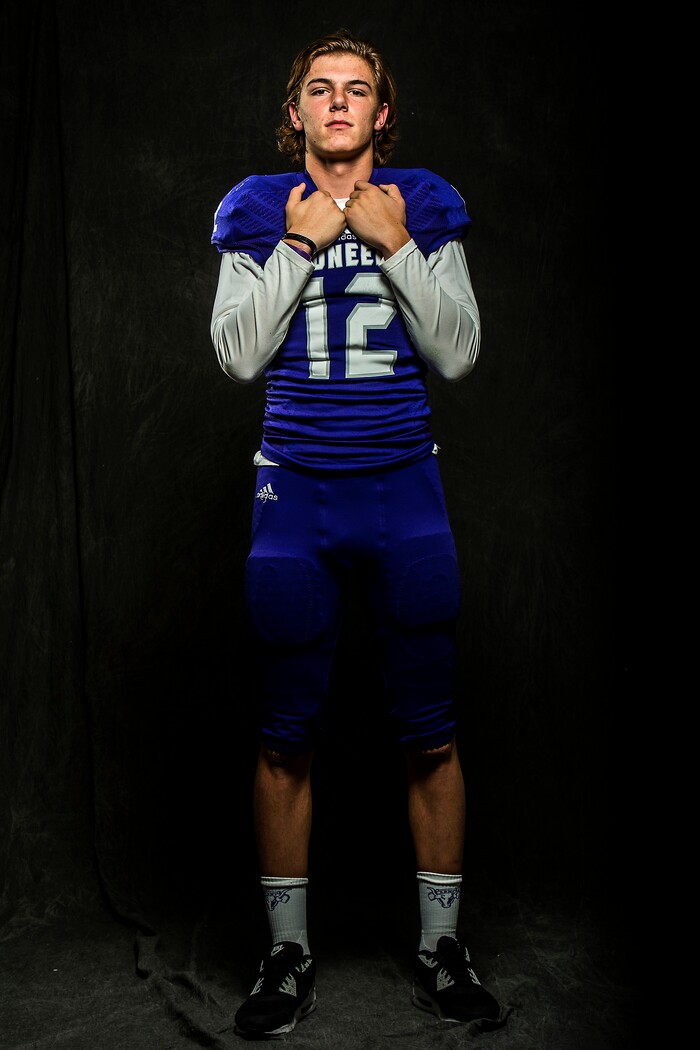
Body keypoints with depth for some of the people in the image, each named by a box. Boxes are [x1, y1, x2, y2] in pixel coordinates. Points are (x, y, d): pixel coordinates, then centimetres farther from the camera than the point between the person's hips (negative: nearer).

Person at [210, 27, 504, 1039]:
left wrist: (394, 245, -11)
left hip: (406, 495, 0)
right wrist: (300, 246, -10)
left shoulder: (425, 206, 5)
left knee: (431, 735, 4)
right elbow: (238, 356, -4)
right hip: (295, 499, 0)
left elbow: (458, 355, -3)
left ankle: (440, 951, 20)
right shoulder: (259, 212, 5)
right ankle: (288, 954, 21)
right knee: (287, 737, 5)